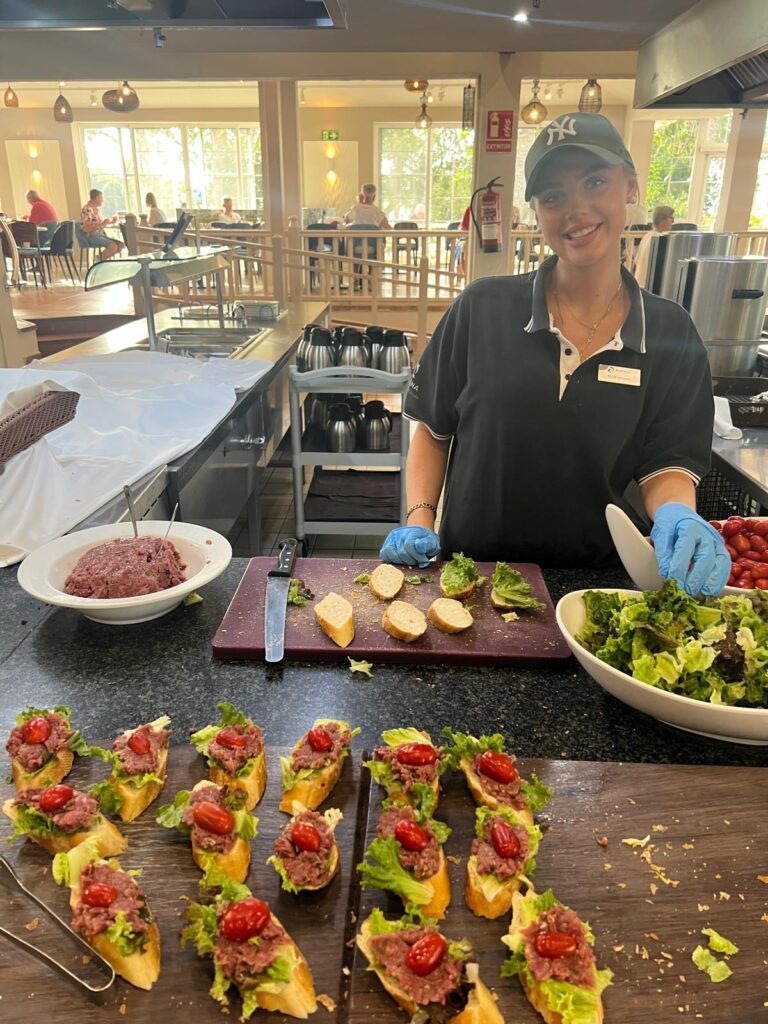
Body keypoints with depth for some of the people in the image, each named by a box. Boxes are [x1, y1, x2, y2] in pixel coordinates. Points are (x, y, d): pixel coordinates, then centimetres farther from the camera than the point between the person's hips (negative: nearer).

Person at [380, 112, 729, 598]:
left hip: (596, 579, 2)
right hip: (468, 571, -1)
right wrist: (419, 520, -9)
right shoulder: (483, 309, -6)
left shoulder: (672, 334, -2)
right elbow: (433, 429, 3)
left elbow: (667, 465, 0)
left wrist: (677, 515, -22)